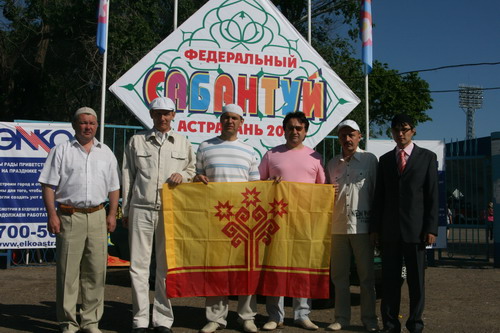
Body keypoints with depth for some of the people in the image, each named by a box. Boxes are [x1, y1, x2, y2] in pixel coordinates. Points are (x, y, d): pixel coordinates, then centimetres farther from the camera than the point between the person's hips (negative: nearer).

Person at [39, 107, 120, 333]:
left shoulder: (106, 153, 14)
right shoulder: (61, 150, 4)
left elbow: (114, 187, 16)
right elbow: (48, 185, 0)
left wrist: (112, 214, 7)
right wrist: (52, 215, -9)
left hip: (97, 215, 3)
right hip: (69, 215, -3)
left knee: (96, 270, 4)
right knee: (67, 270, 0)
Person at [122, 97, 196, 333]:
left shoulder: (183, 142, 11)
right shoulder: (137, 141, 10)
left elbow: (192, 169, 20)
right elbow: (128, 176, 11)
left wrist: (183, 175, -4)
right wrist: (125, 211, 8)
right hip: (141, 209, 0)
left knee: (166, 266, 4)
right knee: (138, 265, -1)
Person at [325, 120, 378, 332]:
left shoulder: (369, 160, 2)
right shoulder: (332, 164, 13)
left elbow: (376, 191, 1)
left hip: (362, 225, -4)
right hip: (338, 225, 4)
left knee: (366, 275, 4)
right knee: (339, 275, 8)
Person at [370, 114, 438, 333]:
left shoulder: (427, 157, 5)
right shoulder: (385, 160, 12)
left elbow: (432, 196, 0)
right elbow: (379, 196, 11)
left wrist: (431, 228, -7)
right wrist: (375, 227, 5)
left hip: (415, 229, -2)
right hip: (389, 230, 2)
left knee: (416, 279, 5)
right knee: (390, 279, 5)